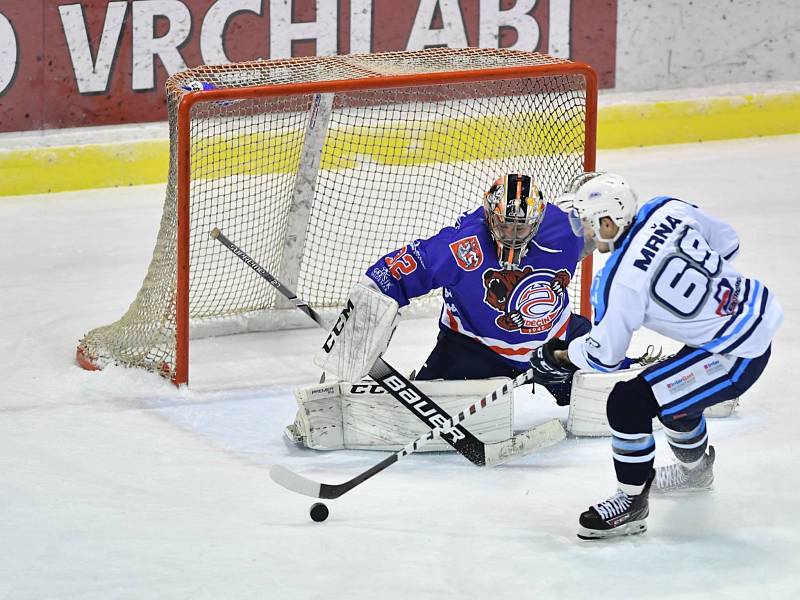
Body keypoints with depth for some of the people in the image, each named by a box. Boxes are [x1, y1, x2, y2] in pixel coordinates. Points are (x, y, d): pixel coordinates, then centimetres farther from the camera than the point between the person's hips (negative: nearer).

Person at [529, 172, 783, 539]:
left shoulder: (620, 281, -22)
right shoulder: (669, 209, -4)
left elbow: (604, 354, -9)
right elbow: (727, 243, 11)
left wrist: (558, 358, 9)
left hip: (736, 357, -9)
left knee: (628, 402, -8)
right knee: (672, 391, 31)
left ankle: (631, 503, 6)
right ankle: (695, 468, 58)